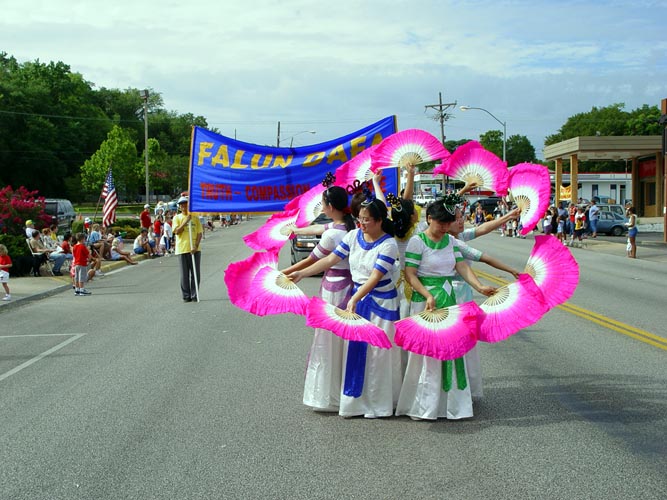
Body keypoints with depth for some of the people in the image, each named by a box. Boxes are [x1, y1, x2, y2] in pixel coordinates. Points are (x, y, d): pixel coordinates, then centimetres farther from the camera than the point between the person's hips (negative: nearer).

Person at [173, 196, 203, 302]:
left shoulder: (195, 218, 7)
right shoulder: (177, 218, 5)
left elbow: (200, 233, 3)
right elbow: (177, 231, -8)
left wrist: (196, 245, -10)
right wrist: (186, 221, -14)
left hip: (195, 249, 1)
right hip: (182, 249, -1)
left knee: (196, 273, 1)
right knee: (184, 274, 3)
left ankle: (194, 295, 9)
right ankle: (186, 296, 9)